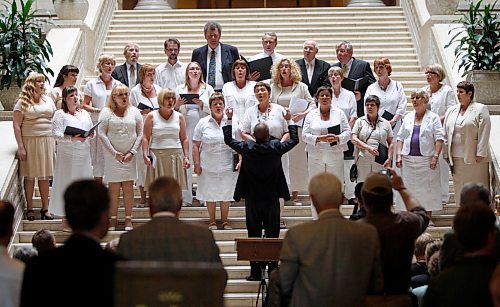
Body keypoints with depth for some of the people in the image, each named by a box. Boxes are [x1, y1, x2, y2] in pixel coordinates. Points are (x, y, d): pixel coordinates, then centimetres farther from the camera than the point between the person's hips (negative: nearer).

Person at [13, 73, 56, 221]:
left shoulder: (48, 100, 11)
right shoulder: (23, 103, -3)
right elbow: (16, 125, -6)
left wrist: (56, 142, 8)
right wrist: (20, 146, -12)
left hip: (47, 141, 4)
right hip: (30, 141, -4)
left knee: (44, 176, 5)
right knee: (30, 176, 1)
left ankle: (45, 209, 12)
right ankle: (29, 209, 10)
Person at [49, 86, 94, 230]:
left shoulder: (84, 113, 16)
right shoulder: (60, 114, -2)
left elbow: (92, 130, 19)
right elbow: (56, 135, -12)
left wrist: (91, 135, -5)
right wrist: (73, 138, -24)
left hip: (84, 155, 6)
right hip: (68, 155, -6)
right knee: (67, 185, -3)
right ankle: (65, 220, 2)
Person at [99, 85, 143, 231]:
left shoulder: (134, 112, 8)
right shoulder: (107, 112, 1)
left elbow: (140, 134, 6)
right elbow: (102, 134, -4)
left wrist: (132, 152, -5)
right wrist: (114, 153, -10)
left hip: (129, 156, 2)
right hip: (112, 156, -2)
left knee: (128, 187, 1)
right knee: (114, 188, -2)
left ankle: (128, 219, 5)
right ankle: (113, 219, 4)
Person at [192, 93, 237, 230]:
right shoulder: (203, 123, 1)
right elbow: (195, 145, 3)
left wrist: (240, 161, -3)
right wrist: (197, 163, -3)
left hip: (227, 166, 0)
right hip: (208, 166, 0)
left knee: (226, 193, 6)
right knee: (210, 193, 6)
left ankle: (224, 220, 18)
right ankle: (212, 220, 18)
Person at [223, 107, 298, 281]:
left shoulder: (247, 148, -10)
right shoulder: (276, 147, -10)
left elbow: (228, 140, 6)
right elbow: (294, 140, 8)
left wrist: (229, 120, 15)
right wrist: (289, 121, 19)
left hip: (252, 200, 0)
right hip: (272, 200, 0)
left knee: (254, 235, 5)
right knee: (272, 235, 6)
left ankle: (255, 272, 5)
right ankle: (273, 271, 6)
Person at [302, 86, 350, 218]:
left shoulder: (339, 113, 8)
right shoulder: (311, 115, 7)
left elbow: (347, 132, 4)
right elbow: (305, 135, 1)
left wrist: (337, 138, -16)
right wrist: (319, 139, -16)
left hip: (335, 156, 0)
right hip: (316, 156, 0)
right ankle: (317, 221, 7)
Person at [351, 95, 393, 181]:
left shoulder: (385, 123, 12)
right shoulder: (360, 121, 10)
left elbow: (390, 143, 11)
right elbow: (353, 139, 0)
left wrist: (389, 158, -2)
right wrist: (368, 147, -12)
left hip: (380, 162, 0)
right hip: (363, 161, 0)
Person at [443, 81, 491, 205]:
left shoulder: (480, 109, -1)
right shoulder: (451, 111, 15)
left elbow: (484, 133, -8)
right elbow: (446, 134, 16)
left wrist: (480, 154, -14)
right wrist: (446, 153, 10)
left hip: (474, 157, -5)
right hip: (456, 157, 5)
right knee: (460, 188, 5)